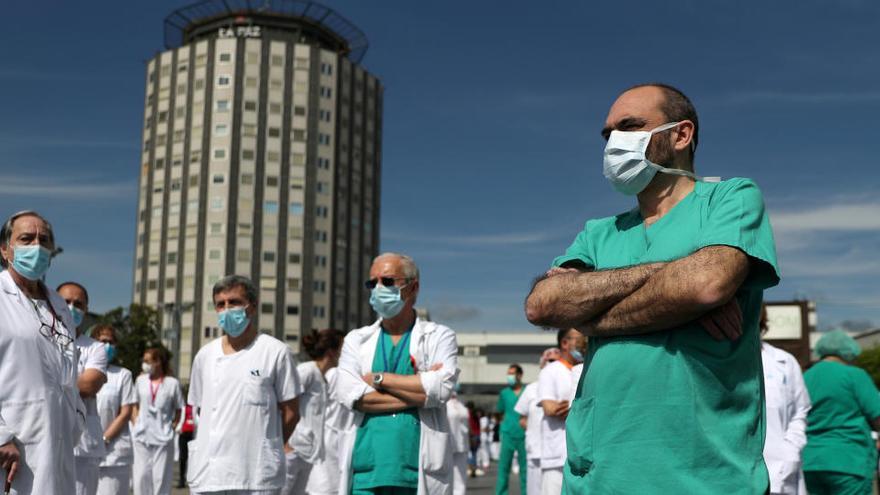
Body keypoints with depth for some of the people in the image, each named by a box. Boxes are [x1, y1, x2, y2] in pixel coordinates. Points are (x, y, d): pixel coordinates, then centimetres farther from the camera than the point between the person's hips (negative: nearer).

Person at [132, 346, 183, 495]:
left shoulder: (172, 383, -2)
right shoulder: (140, 380, 7)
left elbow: (178, 410, 5)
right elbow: (135, 406, 16)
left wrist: (171, 427, -4)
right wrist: (135, 425, 5)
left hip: (163, 438, -3)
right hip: (142, 436, 3)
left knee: (161, 476, 1)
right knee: (141, 475, 2)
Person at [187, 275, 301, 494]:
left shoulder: (276, 352, -3)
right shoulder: (205, 355, 10)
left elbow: (290, 413, 0)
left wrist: (265, 448, 5)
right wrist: (225, 442, 9)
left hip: (257, 476, -4)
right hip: (206, 474, 4)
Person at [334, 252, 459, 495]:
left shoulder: (439, 337, 7)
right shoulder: (357, 339, 13)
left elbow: (441, 388, -12)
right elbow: (348, 394, -5)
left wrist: (378, 378, -5)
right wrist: (419, 389, -8)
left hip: (420, 472, -2)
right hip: (366, 469, 2)